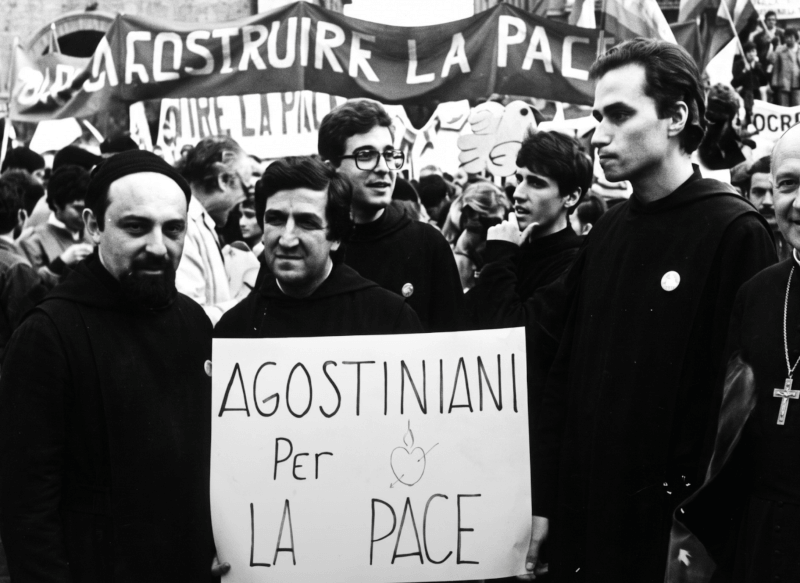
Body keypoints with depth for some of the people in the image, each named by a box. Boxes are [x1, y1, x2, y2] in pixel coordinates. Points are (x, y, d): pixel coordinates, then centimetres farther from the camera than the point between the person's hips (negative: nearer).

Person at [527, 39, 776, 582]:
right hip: (580, 525, 6)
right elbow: (563, 379, 11)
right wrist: (543, 503, 8)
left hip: (671, 533, -6)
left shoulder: (735, 232, -11)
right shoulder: (606, 233, 10)